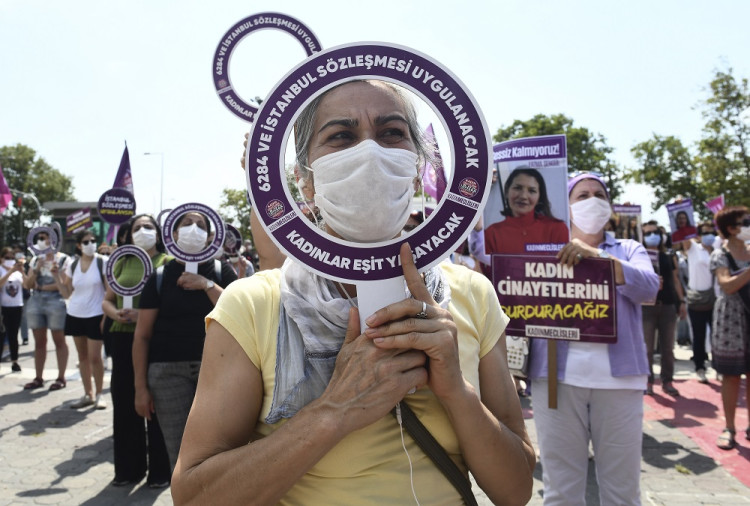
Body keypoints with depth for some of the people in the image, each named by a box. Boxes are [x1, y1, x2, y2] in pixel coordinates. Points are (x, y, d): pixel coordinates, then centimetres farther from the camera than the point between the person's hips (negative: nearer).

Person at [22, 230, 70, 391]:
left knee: (59, 341, -1)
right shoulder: (35, 260, 13)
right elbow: (27, 285, 9)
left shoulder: (63, 259, -4)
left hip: (56, 302, -6)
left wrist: (42, 287, -8)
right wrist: (37, 269, -5)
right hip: (35, 302, 6)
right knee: (39, 341, 9)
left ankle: (61, 378, 4)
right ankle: (38, 378, 16)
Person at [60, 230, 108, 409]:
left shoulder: (102, 263, -8)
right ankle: (88, 394, 19)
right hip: (75, 315, 5)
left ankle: (99, 394, 10)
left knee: (94, 357, -4)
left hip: (95, 316, -4)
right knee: (82, 357, 10)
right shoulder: (72, 265, 4)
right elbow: (67, 294, 6)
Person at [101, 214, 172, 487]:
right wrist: (115, 313, -7)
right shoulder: (123, 262, 13)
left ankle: (160, 469, 15)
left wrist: (144, 315, -21)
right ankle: (129, 467, 23)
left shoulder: (167, 262, 0)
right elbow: (107, 300, 15)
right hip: (124, 339, 4)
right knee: (125, 404, 9)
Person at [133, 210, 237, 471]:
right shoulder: (160, 276, 5)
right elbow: (142, 335, 5)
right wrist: (141, 387, 1)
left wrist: (207, 285, -14)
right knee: (178, 449, 1)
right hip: (168, 369, 0)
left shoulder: (221, 271, 6)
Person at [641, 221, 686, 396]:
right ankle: (647, 381, 10)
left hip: (668, 305, 3)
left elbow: (676, 280, 13)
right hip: (646, 306, -3)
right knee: (647, 348, 0)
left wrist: (681, 302, 9)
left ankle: (667, 381, 18)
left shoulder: (669, 257, 12)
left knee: (668, 347, 8)